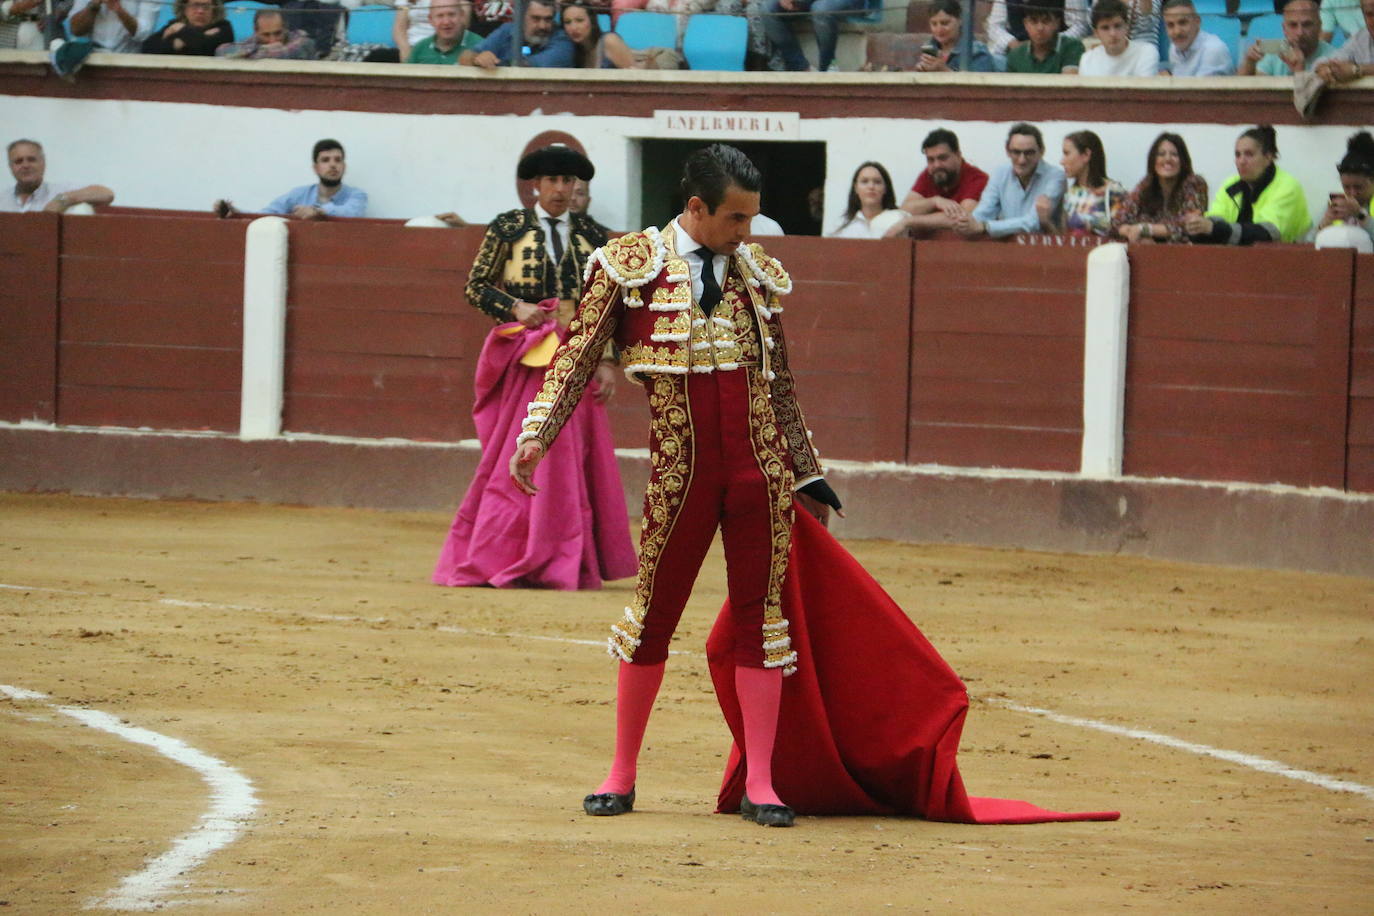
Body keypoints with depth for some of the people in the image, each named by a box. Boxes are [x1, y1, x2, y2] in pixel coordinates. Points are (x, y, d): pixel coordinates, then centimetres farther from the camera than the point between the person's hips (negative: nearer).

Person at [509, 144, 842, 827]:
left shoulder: (757, 272, 11)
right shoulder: (632, 264, 1)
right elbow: (576, 358, -1)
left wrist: (808, 478, 20)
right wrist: (538, 434, -13)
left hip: (761, 467, 2)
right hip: (680, 470, -2)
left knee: (761, 616, 1)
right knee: (653, 615, 4)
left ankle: (759, 786, 6)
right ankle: (621, 777, 16)